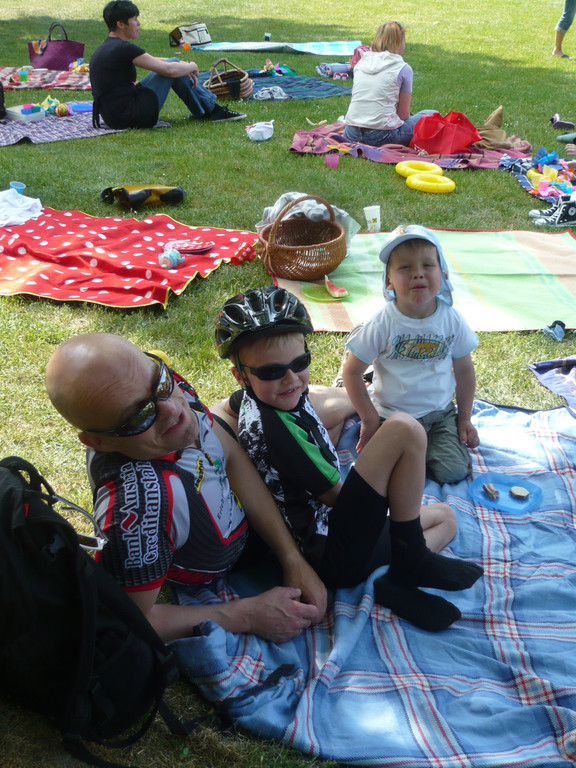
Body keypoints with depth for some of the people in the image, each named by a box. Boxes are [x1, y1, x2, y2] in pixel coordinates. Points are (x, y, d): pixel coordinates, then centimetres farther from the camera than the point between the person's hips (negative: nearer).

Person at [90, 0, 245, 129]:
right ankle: (210, 110, 10)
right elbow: (169, 70, -16)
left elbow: (150, 60, 21)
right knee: (173, 66, -3)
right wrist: (192, 67, 5)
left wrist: (185, 67, 15)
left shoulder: (105, 48, 15)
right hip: (132, 117, -10)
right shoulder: (123, 48, -17)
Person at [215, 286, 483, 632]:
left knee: (445, 517, 26)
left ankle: (399, 584, -2)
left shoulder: (249, 398, 4)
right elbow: (334, 493, -14)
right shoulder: (273, 426, -24)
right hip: (334, 555, -10)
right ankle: (410, 562, -9)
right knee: (404, 429, -22)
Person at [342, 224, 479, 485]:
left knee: (454, 472, -10)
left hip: (440, 413, 3)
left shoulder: (452, 320, -8)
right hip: (392, 415, -2)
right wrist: (370, 420, -7)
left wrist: (465, 418, 7)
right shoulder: (382, 324, -17)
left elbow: (464, 370, 5)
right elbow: (351, 372, -9)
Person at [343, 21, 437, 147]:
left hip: (351, 135, 5)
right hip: (381, 137, -5)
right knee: (432, 115, 14)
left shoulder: (360, 62, 12)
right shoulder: (403, 69, -2)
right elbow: (403, 114, 0)